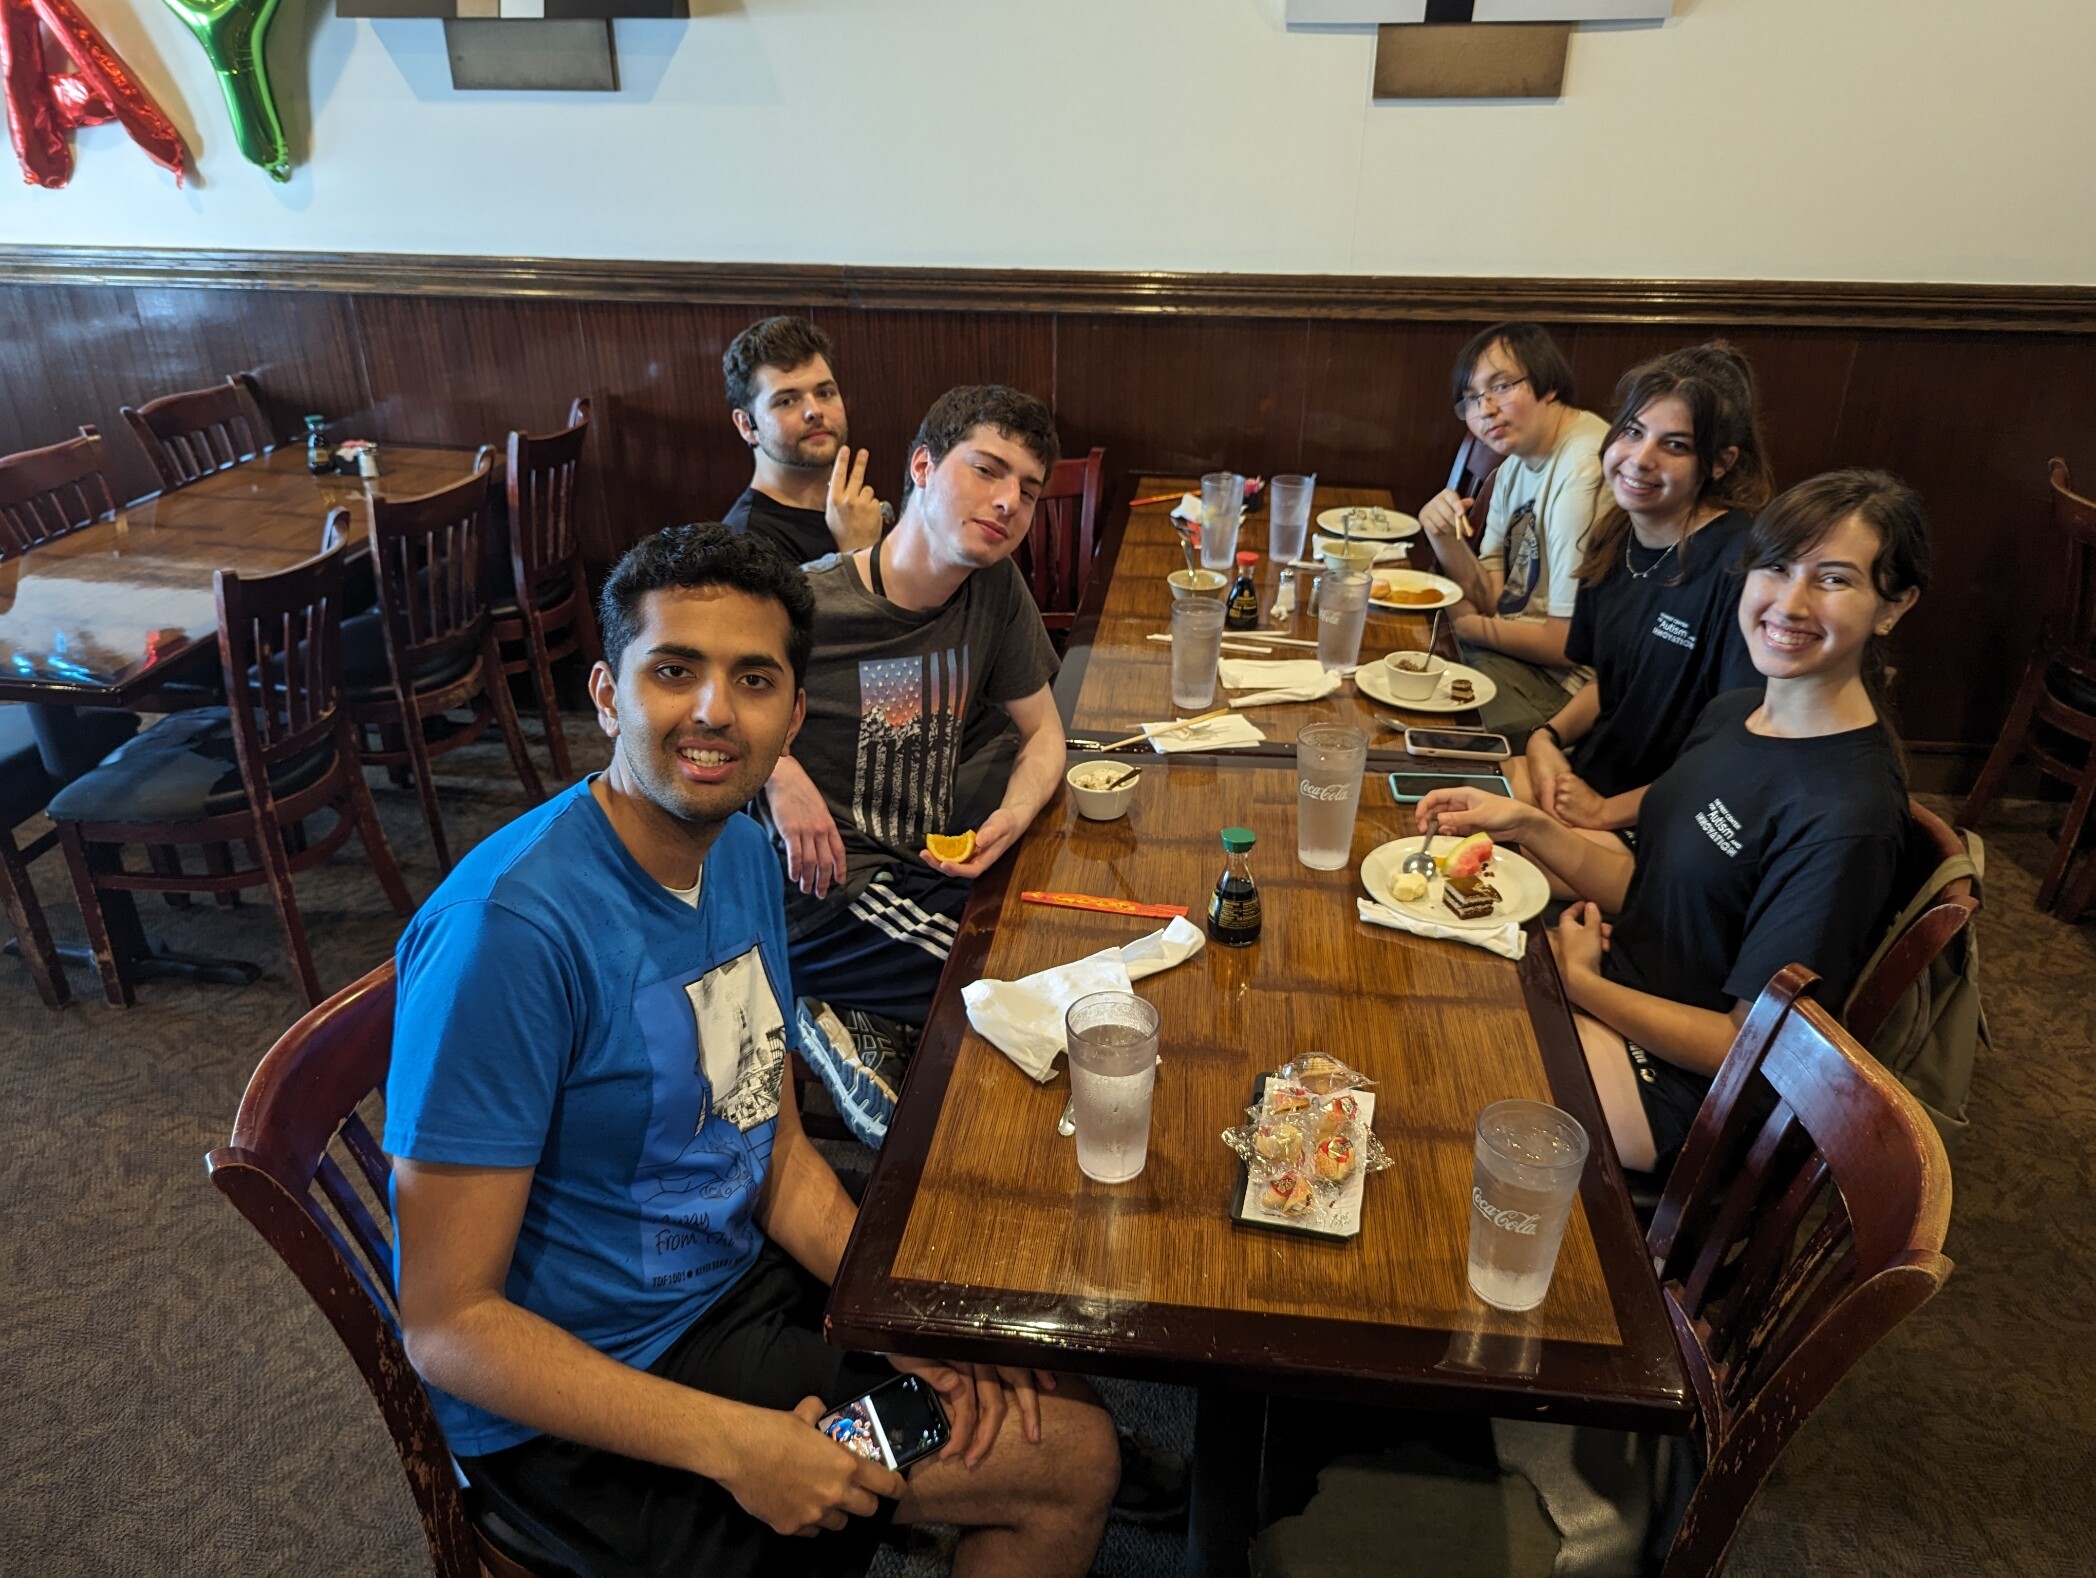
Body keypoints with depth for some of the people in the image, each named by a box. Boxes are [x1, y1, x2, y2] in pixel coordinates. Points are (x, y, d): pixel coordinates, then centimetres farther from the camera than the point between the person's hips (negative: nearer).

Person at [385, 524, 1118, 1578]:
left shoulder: (744, 853, -2)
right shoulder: (510, 926, -27)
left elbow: (777, 1149, 6)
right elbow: (448, 1323, -22)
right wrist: (735, 1446, -27)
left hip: (740, 1282, 7)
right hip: (579, 1402, -7)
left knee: (1069, 1426, 11)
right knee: (1064, 1465, -8)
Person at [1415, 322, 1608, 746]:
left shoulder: (1584, 471, -22)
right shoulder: (1517, 465, 9)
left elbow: (1570, 643, -22)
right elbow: (1493, 601, 7)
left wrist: (1468, 626, -8)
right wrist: (1446, 539, -10)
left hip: (1563, 687, -9)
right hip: (1515, 650, 9)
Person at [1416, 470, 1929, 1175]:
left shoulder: (1848, 818, -26)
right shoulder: (1733, 714, 1)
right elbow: (1647, 888, 6)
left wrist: (1579, 982, -16)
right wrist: (1526, 825, -7)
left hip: (1676, 1089, -7)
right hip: (1615, 989, 8)